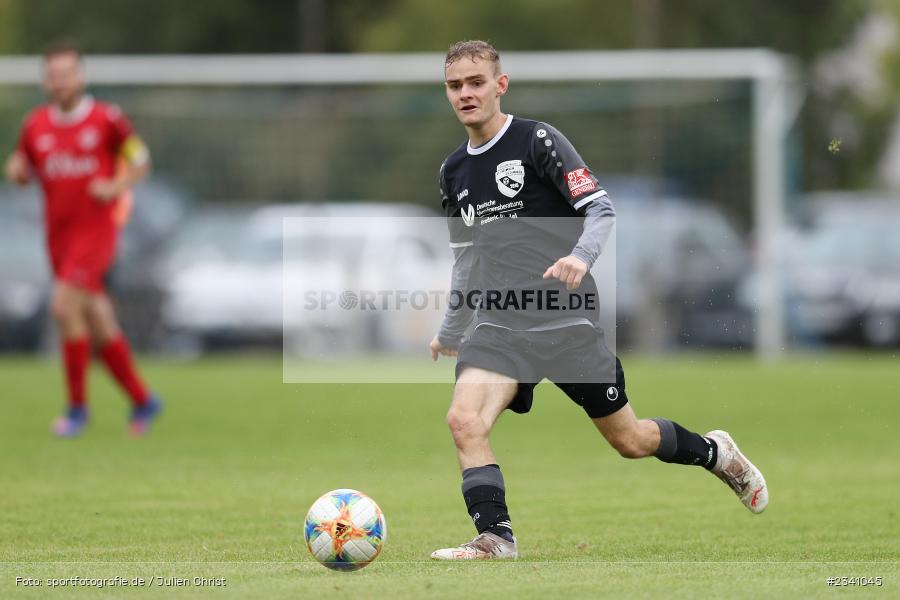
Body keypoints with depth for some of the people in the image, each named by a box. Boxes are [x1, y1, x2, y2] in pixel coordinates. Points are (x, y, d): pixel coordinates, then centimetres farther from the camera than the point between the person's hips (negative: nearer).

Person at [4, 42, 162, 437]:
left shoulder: (106, 119, -6)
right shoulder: (36, 124, 6)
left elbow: (140, 161, 4)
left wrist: (117, 187, -14)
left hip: (96, 229, -5)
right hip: (59, 233, 5)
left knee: (65, 306, -20)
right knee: (99, 326, 8)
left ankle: (77, 405, -9)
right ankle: (142, 401, 23)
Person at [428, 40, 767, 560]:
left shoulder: (538, 141, -7)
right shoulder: (453, 171, 11)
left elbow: (601, 209, -11)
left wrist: (581, 255, -31)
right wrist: (450, 332, 30)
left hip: (567, 322, -4)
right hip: (498, 324, 4)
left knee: (629, 439, 8)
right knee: (464, 419, -23)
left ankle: (716, 453, 35)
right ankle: (496, 538, -19)